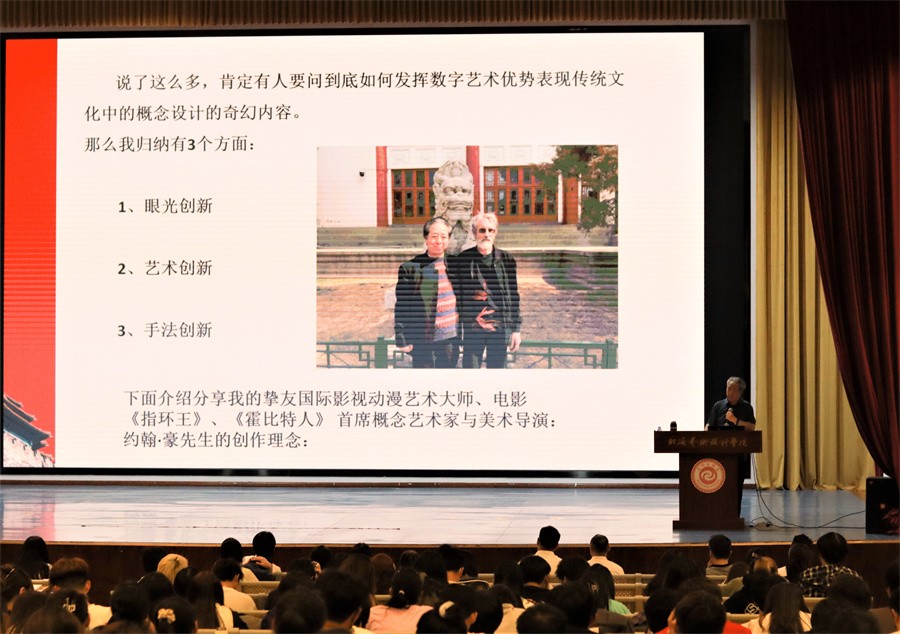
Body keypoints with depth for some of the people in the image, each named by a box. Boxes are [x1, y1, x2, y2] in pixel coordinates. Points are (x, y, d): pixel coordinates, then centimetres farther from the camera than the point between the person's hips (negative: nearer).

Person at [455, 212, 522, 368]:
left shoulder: (506, 260, 4)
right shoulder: (463, 260, 1)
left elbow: (514, 295, 7)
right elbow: (456, 295, 4)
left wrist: (516, 329, 4)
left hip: (500, 327, 1)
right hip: (472, 328, -1)